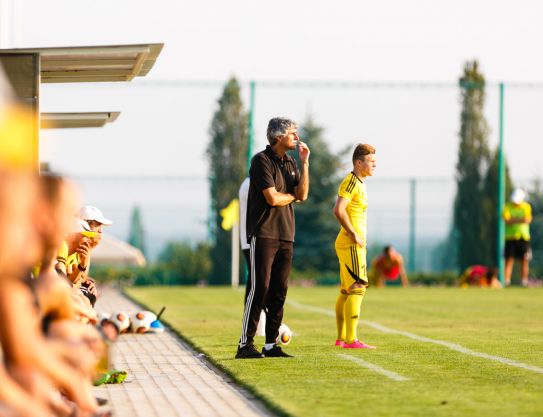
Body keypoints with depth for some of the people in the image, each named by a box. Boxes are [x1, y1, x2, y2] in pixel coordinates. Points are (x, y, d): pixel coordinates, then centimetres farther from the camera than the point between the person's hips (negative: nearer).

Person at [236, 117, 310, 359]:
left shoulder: (290, 163, 16)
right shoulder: (262, 160, -9)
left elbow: (303, 194, 5)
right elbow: (273, 198, -16)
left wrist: (304, 163, 0)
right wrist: (292, 196, 3)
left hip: (285, 235, 8)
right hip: (263, 234, -8)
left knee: (279, 291, 6)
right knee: (260, 287, -12)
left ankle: (271, 345, 9)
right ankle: (245, 344, -11)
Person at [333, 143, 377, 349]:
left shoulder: (358, 183, 17)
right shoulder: (351, 182, -13)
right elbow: (338, 210, -24)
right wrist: (354, 234, -19)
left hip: (355, 245, 10)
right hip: (351, 245, -10)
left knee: (346, 291, 13)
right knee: (357, 289, -14)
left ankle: (341, 338, 19)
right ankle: (351, 340, -17)